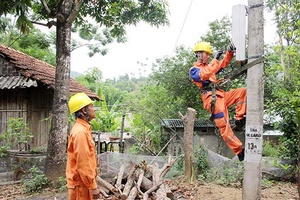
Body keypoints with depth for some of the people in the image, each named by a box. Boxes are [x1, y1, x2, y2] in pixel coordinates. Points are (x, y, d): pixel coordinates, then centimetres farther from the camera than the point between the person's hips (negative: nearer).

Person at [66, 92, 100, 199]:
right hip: (81, 184, -9)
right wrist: (93, 186, -18)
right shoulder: (80, 132, -20)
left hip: (83, 183, 9)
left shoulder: (83, 129, 11)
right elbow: (83, 164, -23)